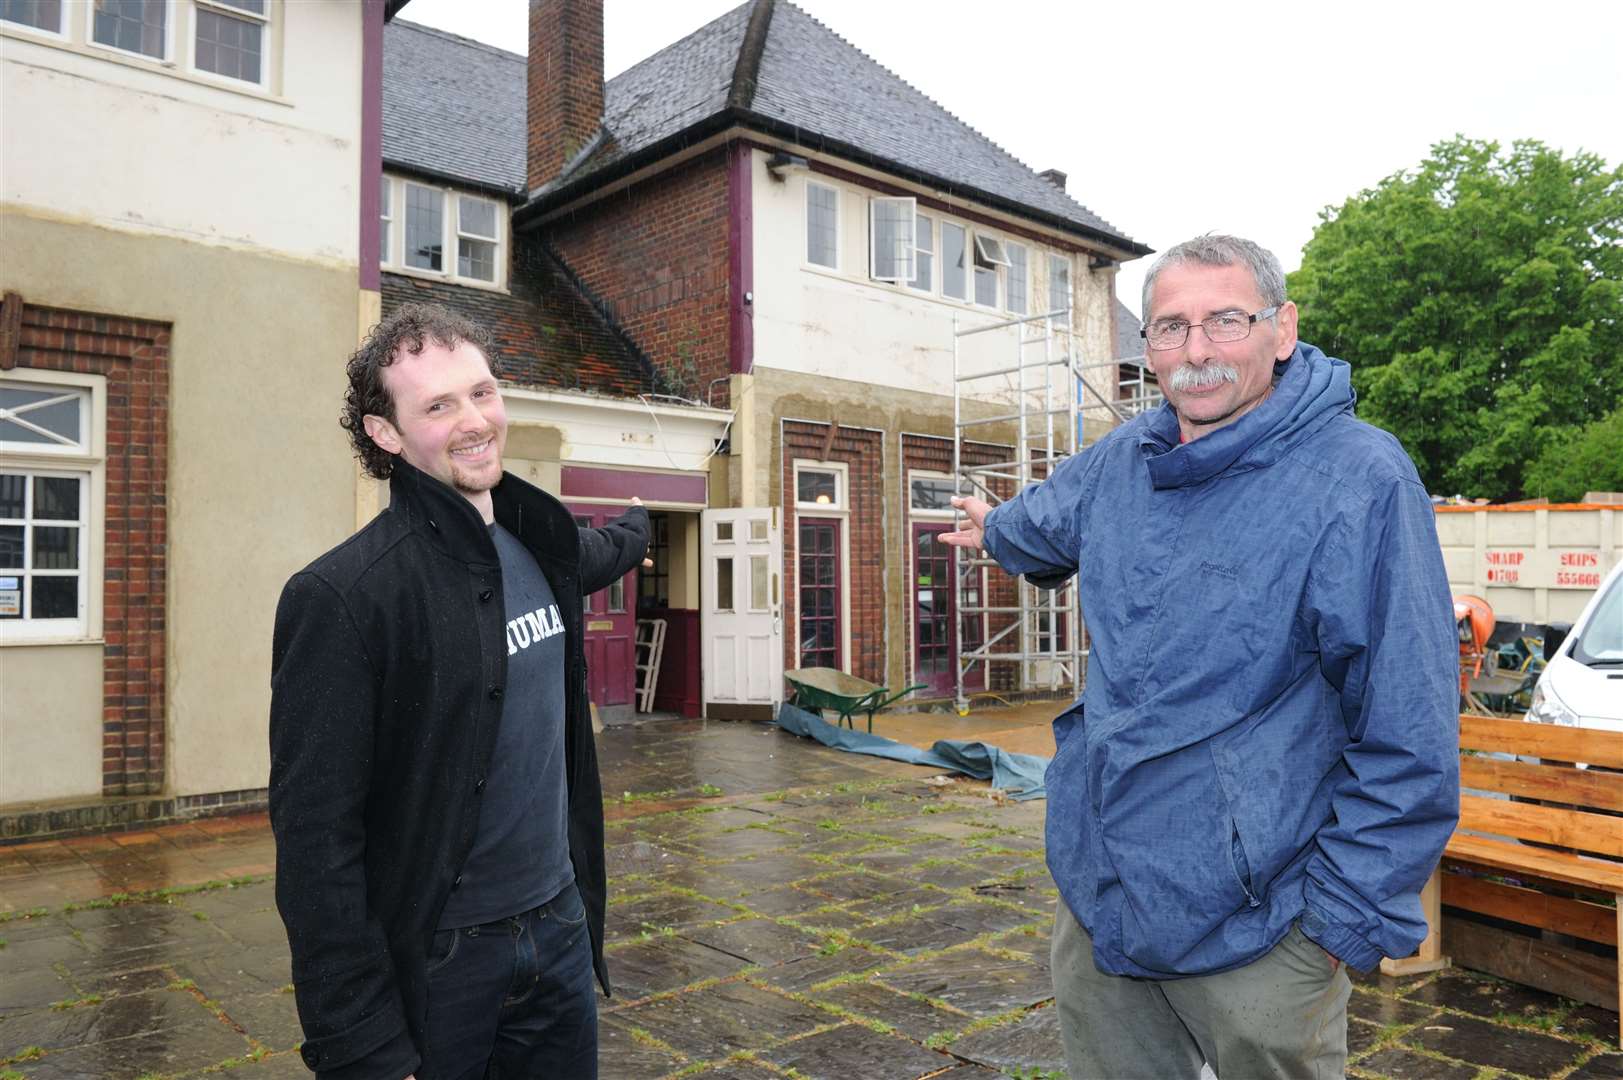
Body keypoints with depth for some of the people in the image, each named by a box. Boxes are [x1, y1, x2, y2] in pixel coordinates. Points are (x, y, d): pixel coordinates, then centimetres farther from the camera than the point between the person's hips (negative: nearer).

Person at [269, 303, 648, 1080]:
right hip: (435, 962, -6)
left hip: (562, 929, 6)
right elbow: (316, 840, -19)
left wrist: (636, 528, 48)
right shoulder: (339, 596, -19)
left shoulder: (541, 543, 2)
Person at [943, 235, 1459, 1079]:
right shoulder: (1120, 463, 3)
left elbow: (1410, 737, -16)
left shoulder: (1360, 479, -16)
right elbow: (1045, 522, 29)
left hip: (1254, 927, -5)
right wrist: (995, 530, 48)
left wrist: (1347, 917, -15)